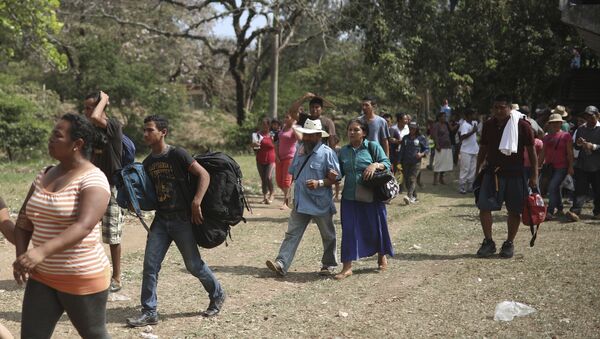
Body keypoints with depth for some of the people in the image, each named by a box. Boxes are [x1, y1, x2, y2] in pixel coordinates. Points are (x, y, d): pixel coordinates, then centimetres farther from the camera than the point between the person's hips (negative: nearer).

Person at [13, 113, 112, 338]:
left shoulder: (93, 179, -16)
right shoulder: (44, 176, 7)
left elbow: (83, 226, -30)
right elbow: (23, 222, 8)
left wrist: (42, 251, -42)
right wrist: (21, 256, -10)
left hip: (83, 278, -6)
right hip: (42, 277, 6)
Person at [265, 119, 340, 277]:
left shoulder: (327, 153, -11)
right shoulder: (300, 150, 8)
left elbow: (335, 178, -11)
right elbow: (293, 173, 19)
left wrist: (319, 183, -25)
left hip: (321, 203, -5)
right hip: (300, 203, 5)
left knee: (328, 236, 12)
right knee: (292, 234, -3)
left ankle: (329, 264, 29)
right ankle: (281, 264, -9)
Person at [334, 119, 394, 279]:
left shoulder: (373, 147, -3)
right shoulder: (343, 151, 8)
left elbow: (387, 164, -4)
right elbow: (340, 172, 13)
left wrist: (375, 165, -23)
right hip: (350, 197, 3)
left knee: (375, 227, 10)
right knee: (349, 230, -1)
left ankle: (382, 257, 36)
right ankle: (347, 267, 4)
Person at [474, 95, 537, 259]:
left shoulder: (522, 125, -7)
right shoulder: (488, 125, 5)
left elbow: (531, 151, -3)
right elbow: (483, 149, 14)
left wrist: (534, 175, -4)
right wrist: (478, 170, 10)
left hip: (515, 174, -3)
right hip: (492, 172, 3)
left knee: (514, 210, 4)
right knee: (484, 206, -7)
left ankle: (509, 243, 19)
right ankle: (488, 242, 6)